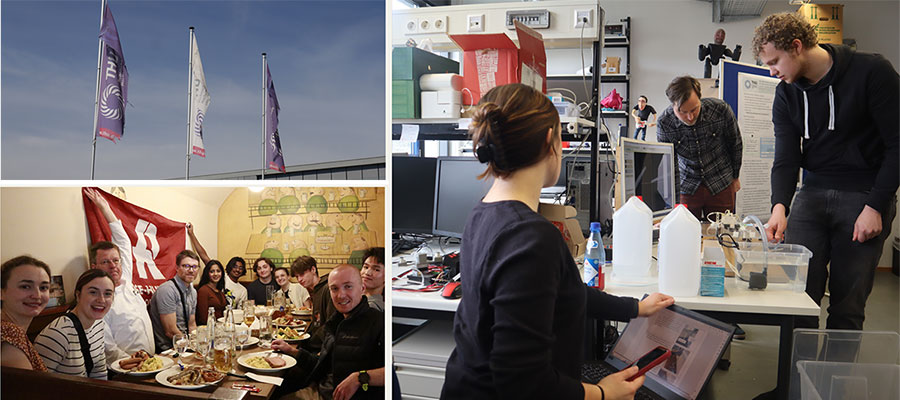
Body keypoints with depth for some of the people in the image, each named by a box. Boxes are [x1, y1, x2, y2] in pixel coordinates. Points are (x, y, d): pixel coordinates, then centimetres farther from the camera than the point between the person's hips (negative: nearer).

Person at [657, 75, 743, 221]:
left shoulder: (720, 110, -18)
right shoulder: (664, 123, -17)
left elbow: (736, 144, 1)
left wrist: (735, 177, 12)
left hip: (721, 186, 0)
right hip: (686, 188, 0)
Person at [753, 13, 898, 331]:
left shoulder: (871, 72, -8)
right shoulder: (787, 93, 5)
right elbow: (786, 158, -1)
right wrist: (780, 206, -19)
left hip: (866, 196, -4)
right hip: (813, 193, 4)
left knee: (847, 306, 0)